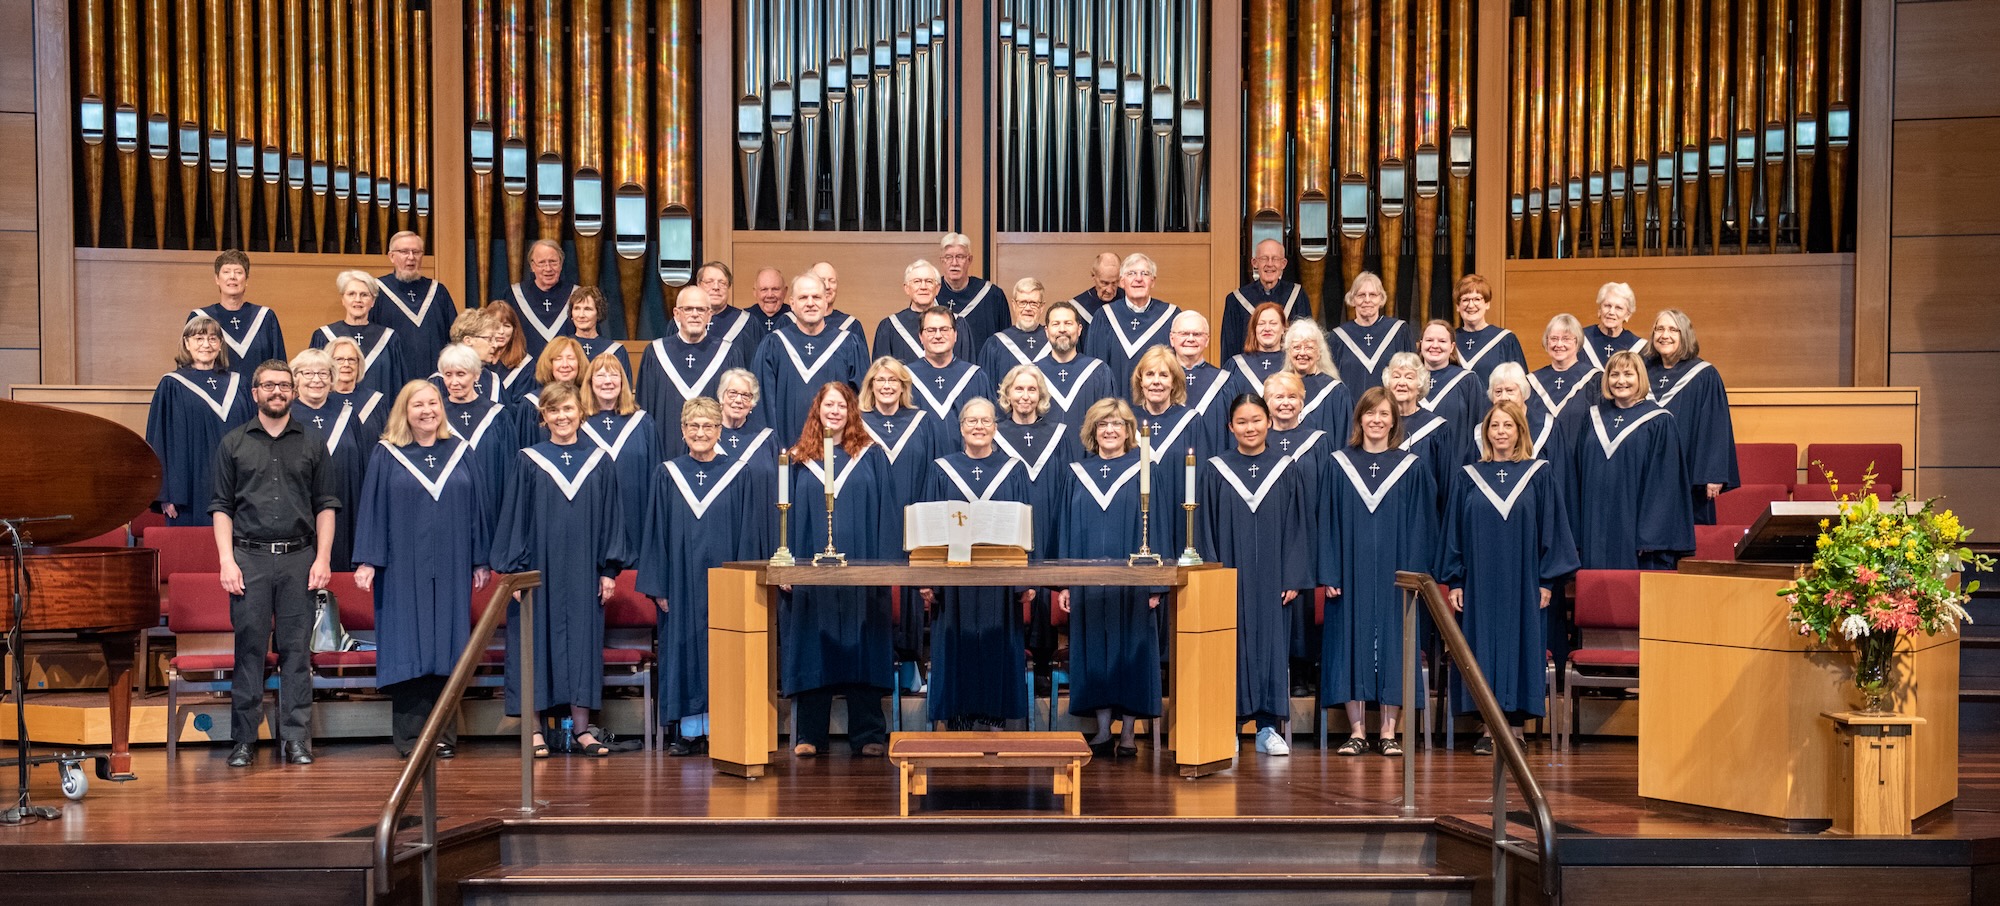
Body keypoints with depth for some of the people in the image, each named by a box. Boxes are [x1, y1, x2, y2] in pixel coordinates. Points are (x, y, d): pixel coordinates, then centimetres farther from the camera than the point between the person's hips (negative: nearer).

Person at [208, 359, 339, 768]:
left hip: (299, 558, 1)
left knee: (297, 649, 2)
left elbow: (326, 505, 9)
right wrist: (227, 560, -4)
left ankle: (296, 737, 7)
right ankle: (244, 738, 8)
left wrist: (323, 558, -1)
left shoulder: (311, 445, 11)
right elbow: (221, 506, 7)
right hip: (249, 557, -1)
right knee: (249, 648, 0)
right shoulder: (233, 443, 9)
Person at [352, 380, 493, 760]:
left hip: (450, 569, 2)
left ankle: (444, 735, 9)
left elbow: (478, 507, 9)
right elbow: (371, 509, 1)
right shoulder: (386, 456, 3)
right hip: (404, 569, -2)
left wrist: (481, 561, 6)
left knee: (446, 648, 3)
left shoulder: (461, 453, 8)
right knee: (409, 649, 0)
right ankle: (410, 736, 6)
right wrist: (367, 561, -7)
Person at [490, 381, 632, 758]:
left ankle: (581, 728, 9)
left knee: (582, 638, 3)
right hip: (539, 567, -2)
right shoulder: (528, 461, 2)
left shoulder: (598, 462, 7)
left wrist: (610, 569, 1)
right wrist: (515, 571, -6)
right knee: (538, 639, 0)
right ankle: (535, 729, 7)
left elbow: (611, 518, 7)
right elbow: (514, 517, 0)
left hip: (583, 569, 2)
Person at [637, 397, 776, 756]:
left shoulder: (740, 474, 2)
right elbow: (656, 533, 5)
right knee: (683, 650, 3)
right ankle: (689, 730, 10)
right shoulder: (667, 474, 5)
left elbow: (750, 530, 2)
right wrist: (657, 585, 0)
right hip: (682, 581, 1)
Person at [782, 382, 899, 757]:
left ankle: (868, 734, 7)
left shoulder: (870, 456, 7)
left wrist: (884, 563, -6)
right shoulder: (799, 459, 10)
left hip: (860, 568, -1)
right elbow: (789, 515, 8)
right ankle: (810, 734, 10)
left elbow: (884, 511, 4)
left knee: (861, 648, 1)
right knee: (813, 651, 3)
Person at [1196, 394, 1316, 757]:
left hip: (1272, 578, 1)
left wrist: (1294, 578, -4)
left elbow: (1298, 527, 3)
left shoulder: (1289, 470, 4)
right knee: (1231, 646, 1)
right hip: (1229, 576, -1)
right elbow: (1204, 529, 2)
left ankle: (1269, 728, 9)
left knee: (1272, 645, 3)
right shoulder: (1214, 471, 2)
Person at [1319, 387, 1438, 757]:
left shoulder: (1411, 468, 4)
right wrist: (1329, 574, -4)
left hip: (1393, 572, 0)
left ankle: (1389, 732, 8)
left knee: (1392, 643, 1)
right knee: (1353, 643, 1)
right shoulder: (1338, 464, 5)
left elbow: (1419, 525, 3)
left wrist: (1415, 574, -5)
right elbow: (1328, 522, 3)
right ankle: (1357, 731, 8)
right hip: (1351, 571, 0)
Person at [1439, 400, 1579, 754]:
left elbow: (1552, 528, 2)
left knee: (1520, 644, 0)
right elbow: (1453, 531, 7)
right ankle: (1489, 730, 5)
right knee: (1484, 646, 0)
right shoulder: (1467, 477, 7)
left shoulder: (1540, 475, 4)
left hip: (1523, 582, -1)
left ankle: (1515, 728, 7)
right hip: (1480, 579, 1)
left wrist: (1547, 580, -4)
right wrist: (1454, 581, 1)